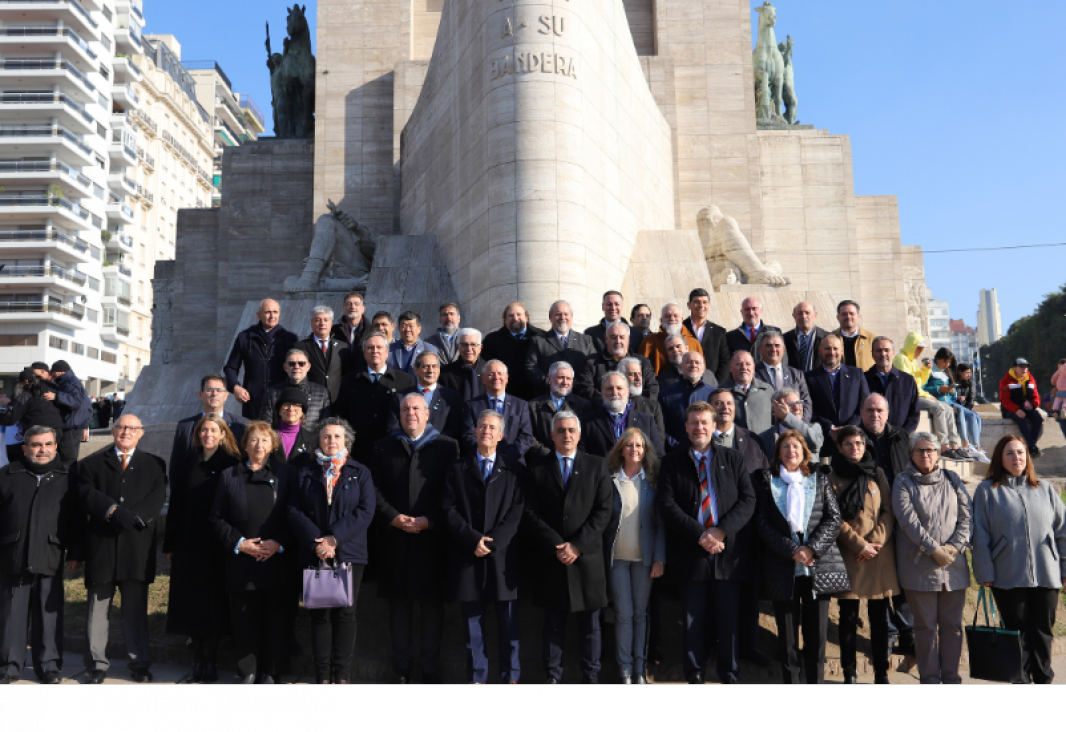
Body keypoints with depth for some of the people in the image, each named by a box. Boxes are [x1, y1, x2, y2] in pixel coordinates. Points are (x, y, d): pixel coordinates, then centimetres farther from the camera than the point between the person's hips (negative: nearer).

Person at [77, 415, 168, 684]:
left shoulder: (154, 465, 11)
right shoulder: (91, 463, 10)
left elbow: (157, 499, -3)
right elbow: (86, 495, -6)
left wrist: (132, 517, -17)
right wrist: (116, 511, -18)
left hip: (138, 547, 0)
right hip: (101, 546, 0)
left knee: (136, 610, 6)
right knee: (97, 609, 5)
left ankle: (140, 663, 14)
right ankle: (96, 664, 16)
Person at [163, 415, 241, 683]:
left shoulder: (231, 465, -2)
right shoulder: (185, 466, 9)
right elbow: (175, 507, 9)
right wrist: (170, 545, 6)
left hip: (219, 545, -3)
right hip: (189, 545, 3)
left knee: (214, 602, 2)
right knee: (192, 602, 6)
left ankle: (210, 662, 12)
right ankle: (198, 661, 15)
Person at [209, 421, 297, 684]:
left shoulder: (286, 474, 6)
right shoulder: (229, 475, 9)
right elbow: (217, 519, 7)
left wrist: (278, 543, -11)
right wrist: (239, 542, -7)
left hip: (277, 562, -1)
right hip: (241, 563, 1)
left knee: (276, 619, 4)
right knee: (244, 620, 5)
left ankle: (271, 673, 17)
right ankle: (247, 673, 20)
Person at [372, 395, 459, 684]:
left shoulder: (447, 447, 4)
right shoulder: (384, 447, 11)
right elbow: (376, 490, 5)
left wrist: (429, 520, -12)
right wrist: (394, 517, -9)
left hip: (432, 538, -2)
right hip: (395, 538, 2)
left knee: (432, 603, 4)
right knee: (399, 603, 7)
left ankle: (430, 668, 15)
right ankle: (402, 667, 18)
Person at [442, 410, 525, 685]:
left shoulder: (513, 470, 7)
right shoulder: (457, 469, 9)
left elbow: (517, 512, -1)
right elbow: (449, 510, 1)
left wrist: (492, 541, -12)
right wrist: (473, 539, -11)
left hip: (503, 556, -1)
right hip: (467, 558, 1)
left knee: (508, 623, 3)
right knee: (472, 623, 7)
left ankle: (510, 678, 13)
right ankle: (476, 678, 16)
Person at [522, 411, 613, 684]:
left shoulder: (597, 466, 5)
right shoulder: (537, 469, 6)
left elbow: (603, 511, -2)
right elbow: (530, 513, -1)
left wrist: (578, 545, -11)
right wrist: (557, 545, -12)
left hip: (587, 557, 0)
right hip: (550, 559, 0)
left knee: (590, 625, 7)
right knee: (553, 625, 8)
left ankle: (590, 678, 17)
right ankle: (553, 677, 17)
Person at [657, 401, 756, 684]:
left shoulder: (733, 459, 9)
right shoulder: (672, 462, 5)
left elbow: (748, 499, 1)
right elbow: (666, 504, -5)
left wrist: (722, 530, -13)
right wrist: (699, 534, -15)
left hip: (729, 552, 1)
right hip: (690, 554, -1)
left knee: (729, 619, 7)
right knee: (693, 620, 7)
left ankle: (731, 676, 21)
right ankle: (694, 676, 20)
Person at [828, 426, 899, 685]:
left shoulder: (877, 474, 10)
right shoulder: (833, 478, 2)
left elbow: (889, 511, 5)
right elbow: (835, 519, -4)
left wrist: (877, 541, -8)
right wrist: (860, 545, -11)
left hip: (880, 554, 2)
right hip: (848, 554, -2)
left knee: (879, 616, 6)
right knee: (849, 617, 3)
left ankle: (882, 673, 15)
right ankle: (850, 673, 12)